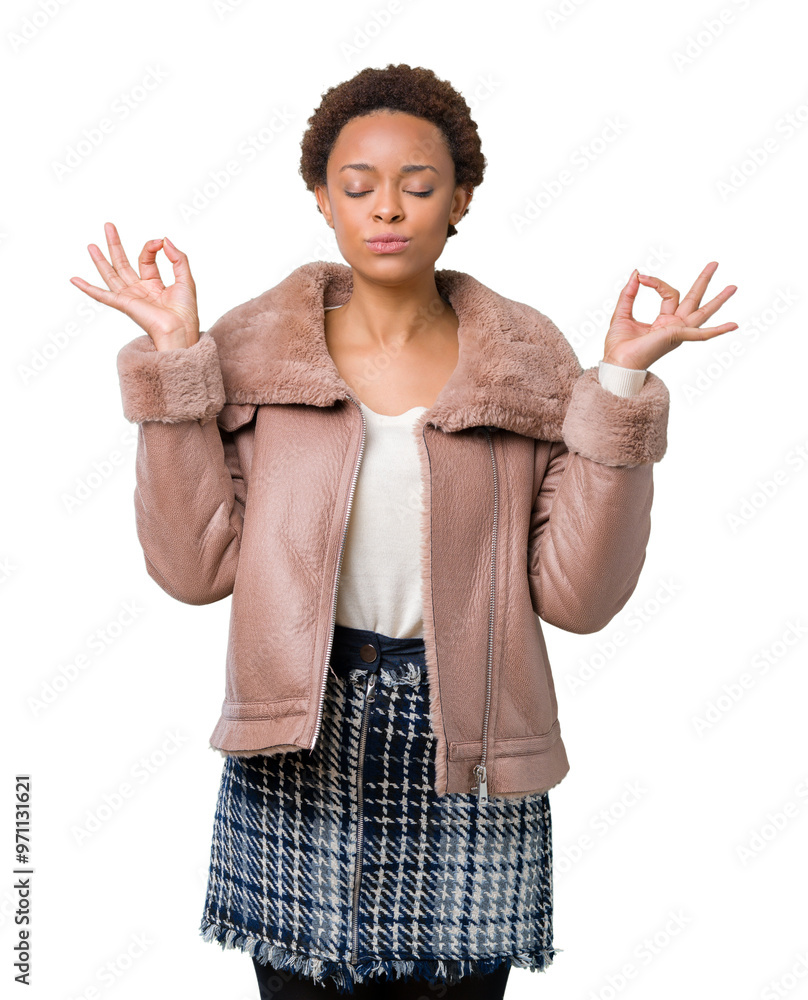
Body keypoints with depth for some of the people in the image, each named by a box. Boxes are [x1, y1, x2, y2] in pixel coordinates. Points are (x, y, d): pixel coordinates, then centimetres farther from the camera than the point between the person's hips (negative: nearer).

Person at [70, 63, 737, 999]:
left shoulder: (529, 367, 0)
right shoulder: (251, 353, 1)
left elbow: (578, 594, -6)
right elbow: (194, 566, -6)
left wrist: (621, 385, -11)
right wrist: (174, 360, -9)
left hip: (468, 773, 0)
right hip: (299, 756, 0)